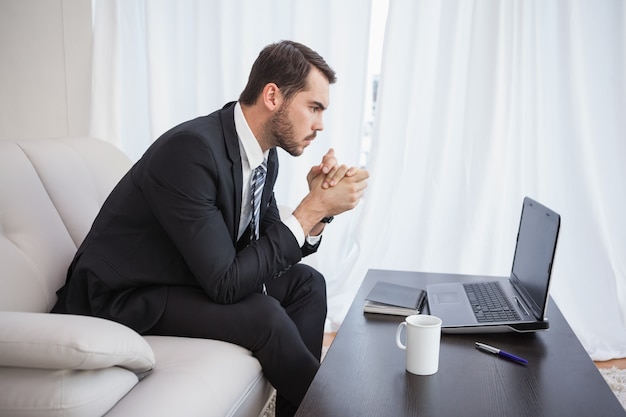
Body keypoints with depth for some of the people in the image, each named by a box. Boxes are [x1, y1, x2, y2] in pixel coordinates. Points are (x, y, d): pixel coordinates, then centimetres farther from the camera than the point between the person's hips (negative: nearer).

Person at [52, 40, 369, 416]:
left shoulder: (264, 155, -2)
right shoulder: (191, 149, -29)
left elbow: (267, 252, 6)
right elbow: (225, 284, -30)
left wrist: (317, 208, -13)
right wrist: (313, 209, -26)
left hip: (191, 277, 9)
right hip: (124, 299, -9)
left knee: (306, 283, 1)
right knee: (264, 314, -24)